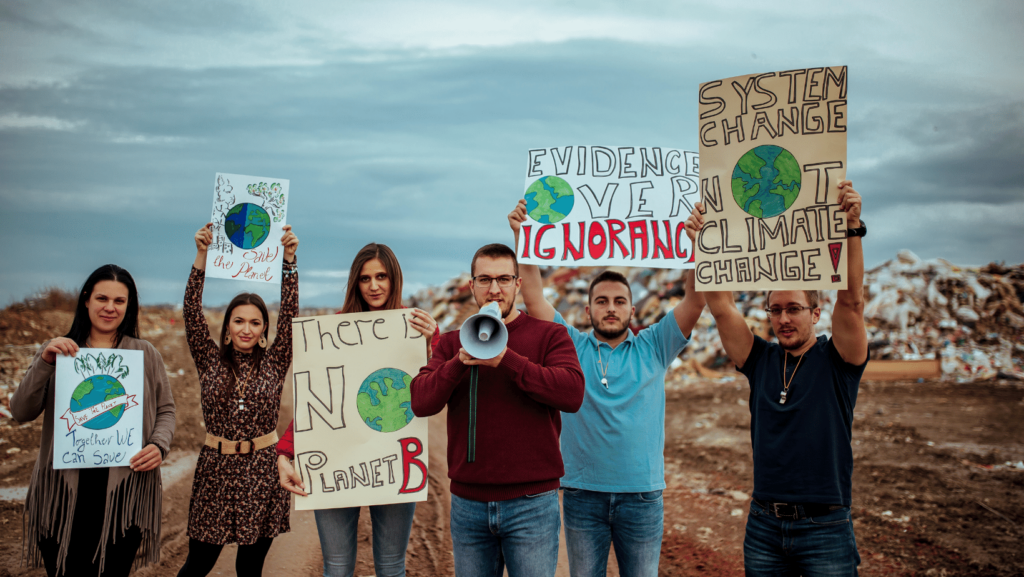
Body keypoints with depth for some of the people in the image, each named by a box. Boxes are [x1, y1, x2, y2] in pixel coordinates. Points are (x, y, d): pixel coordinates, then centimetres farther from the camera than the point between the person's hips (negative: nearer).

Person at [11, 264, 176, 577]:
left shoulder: (146, 354, 7)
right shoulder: (55, 350, 6)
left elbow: (166, 410, 12)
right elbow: (21, 413, -1)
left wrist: (159, 445, -8)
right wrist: (44, 363, -15)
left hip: (123, 490, 0)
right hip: (64, 491, 0)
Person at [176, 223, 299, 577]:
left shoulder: (275, 362, 3)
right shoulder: (210, 360, 3)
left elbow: (290, 312, -8)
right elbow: (192, 312, -8)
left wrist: (289, 258, -17)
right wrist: (201, 255, -17)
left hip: (263, 470, 0)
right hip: (217, 467, 0)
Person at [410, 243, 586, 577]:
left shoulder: (549, 335, 0)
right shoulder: (452, 343, 10)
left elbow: (572, 393, -17)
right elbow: (420, 403, -3)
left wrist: (506, 360, -22)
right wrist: (460, 362, -19)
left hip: (531, 502, -3)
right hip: (467, 502, 3)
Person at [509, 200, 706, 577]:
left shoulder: (653, 348, 3)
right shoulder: (571, 347, 3)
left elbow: (696, 299, -7)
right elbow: (534, 297, -5)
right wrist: (521, 236, -15)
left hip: (642, 494, 0)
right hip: (583, 494, 0)